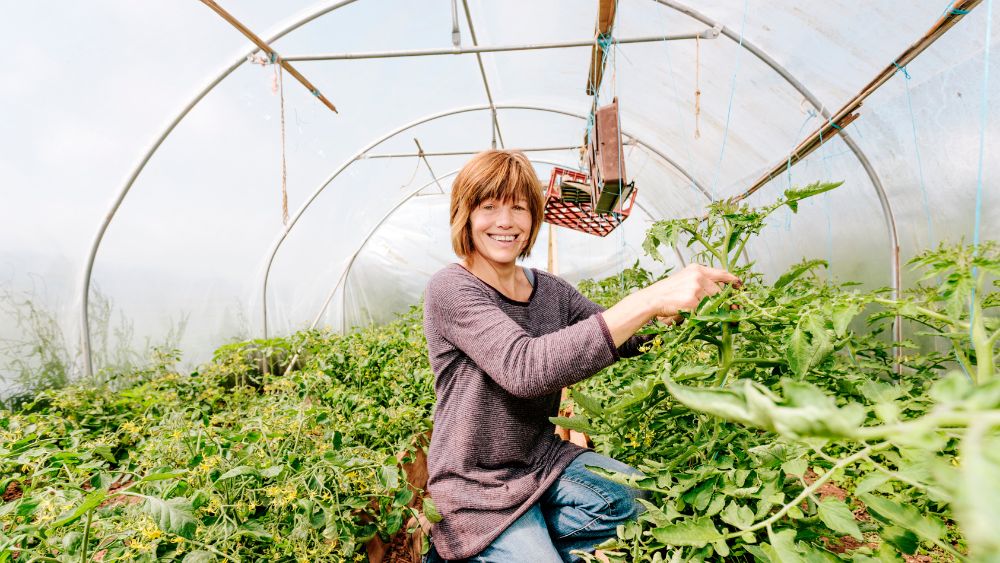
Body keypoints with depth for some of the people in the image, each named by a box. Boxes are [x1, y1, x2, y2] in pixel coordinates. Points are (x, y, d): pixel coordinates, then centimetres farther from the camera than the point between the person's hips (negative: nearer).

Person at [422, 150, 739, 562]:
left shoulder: (550, 290, 1)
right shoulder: (451, 290, -20)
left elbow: (620, 339, 5)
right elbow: (525, 368, -35)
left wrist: (673, 308, -16)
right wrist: (647, 299, -40)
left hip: (542, 457, 6)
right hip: (477, 485, -6)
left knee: (641, 501, -10)